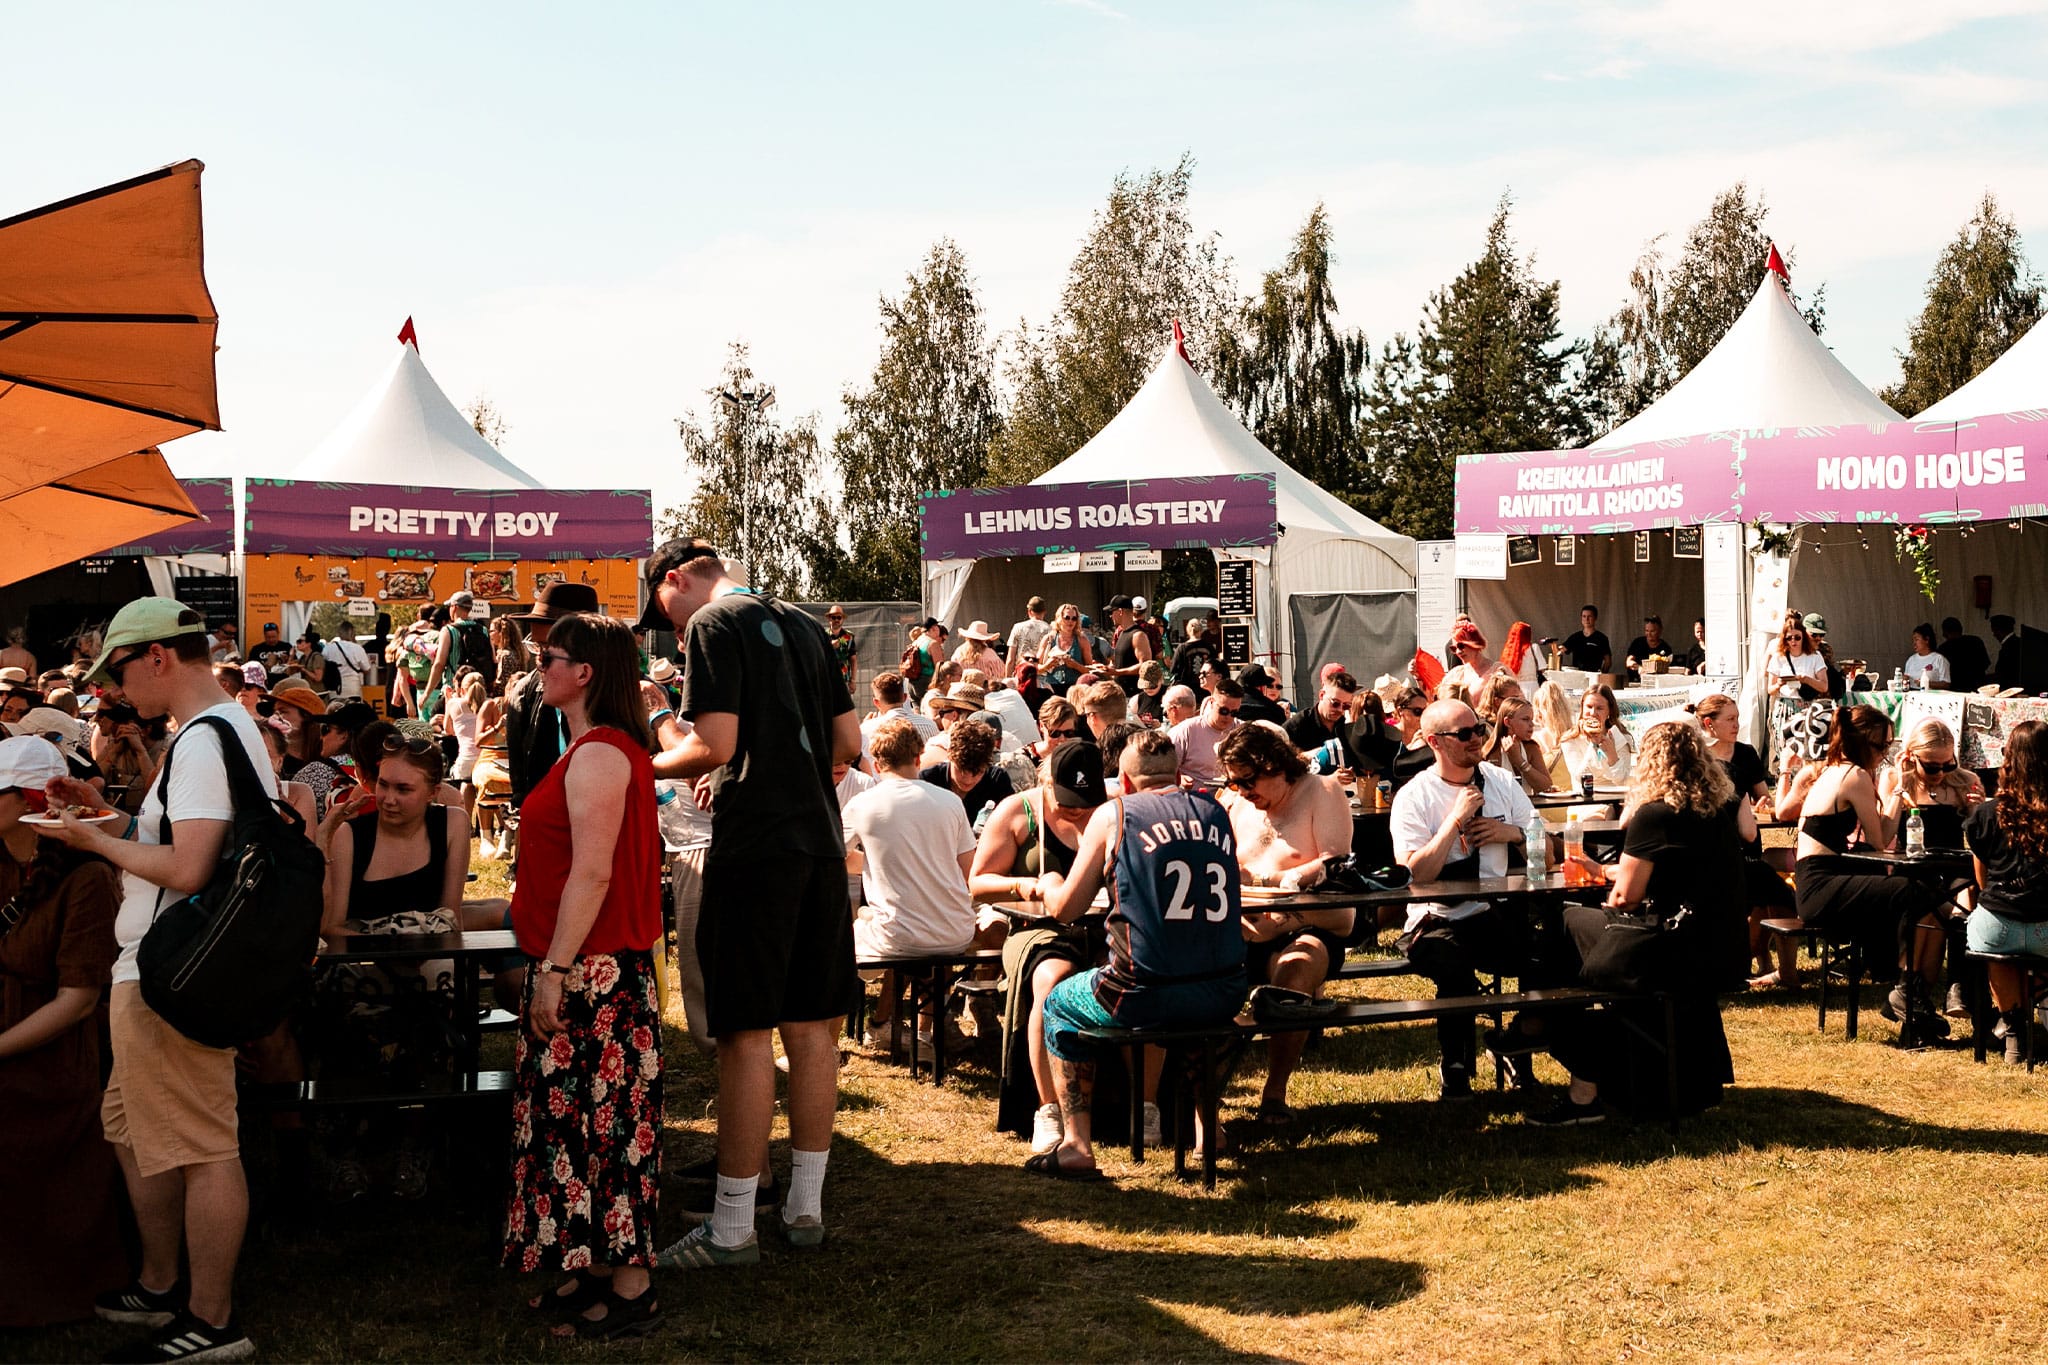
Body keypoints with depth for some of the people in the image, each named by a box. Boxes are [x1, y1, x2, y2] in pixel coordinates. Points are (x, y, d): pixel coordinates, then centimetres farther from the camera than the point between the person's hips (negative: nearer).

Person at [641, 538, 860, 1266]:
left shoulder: (714, 624, -6)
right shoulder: (803, 627, 16)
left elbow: (715, 745, -15)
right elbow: (848, 742, 16)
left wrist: (652, 766, 2)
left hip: (753, 846, -7)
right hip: (820, 838, 7)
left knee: (746, 1033, -4)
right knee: (812, 1026, 11)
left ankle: (732, 1228, 1)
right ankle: (806, 1206, 19)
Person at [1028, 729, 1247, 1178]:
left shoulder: (1114, 814, -1)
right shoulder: (1215, 812, 10)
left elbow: (1065, 908, 4)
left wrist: (1048, 883, 27)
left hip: (1145, 998, -4)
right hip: (1225, 996, 4)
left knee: (1059, 1006, 26)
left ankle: (1077, 1146, 18)